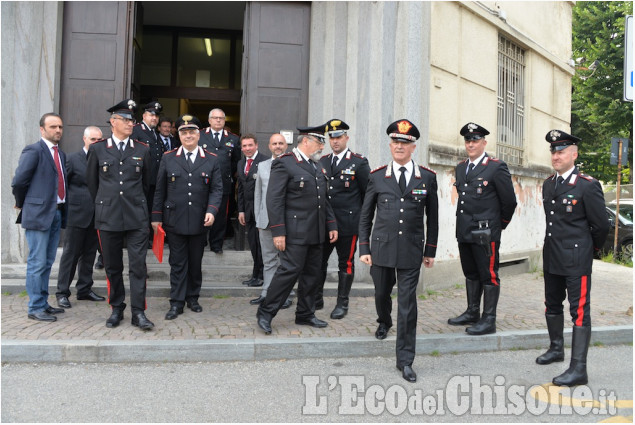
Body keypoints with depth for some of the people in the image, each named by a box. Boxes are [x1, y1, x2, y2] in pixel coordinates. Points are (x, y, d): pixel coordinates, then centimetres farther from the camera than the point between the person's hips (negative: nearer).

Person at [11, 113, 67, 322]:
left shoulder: (61, 154, 15)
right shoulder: (33, 151, -8)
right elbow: (18, 181, -12)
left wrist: (62, 208, 8)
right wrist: (23, 204, 0)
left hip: (57, 213, 8)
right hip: (38, 213, -7)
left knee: (47, 262, 14)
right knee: (37, 263, -2)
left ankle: (43, 303, 24)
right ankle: (35, 308, 5)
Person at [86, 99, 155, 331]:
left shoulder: (142, 150, 7)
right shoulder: (97, 149, 5)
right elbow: (91, 182, 14)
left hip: (136, 218, 0)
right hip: (108, 218, 0)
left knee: (138, 265, -3)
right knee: (112, 266, 8)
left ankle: (138, 312, 3)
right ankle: (116, 309, 21)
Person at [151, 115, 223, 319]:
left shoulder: (211, 160, 4)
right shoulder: (168, 158, 4)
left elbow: (217, 189, 2)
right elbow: (160, 190, 5)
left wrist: (211, 210, -14)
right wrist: (157, 217, 3)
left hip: (200, 222, 1)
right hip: (175, 221, -1)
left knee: (196, 262, 11)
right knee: (177, 263, 4)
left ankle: (193, 298, 26)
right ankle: (177, 303, 11)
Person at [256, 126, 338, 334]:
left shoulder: (317, 166, 17)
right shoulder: (284, 163, -8)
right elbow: (274, 200, -13)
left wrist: (331, 225, 14)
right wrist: (278, 231, -18)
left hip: (316, 232, 8)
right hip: (296, 231, -8)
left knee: (312, 274, 11)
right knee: (290, 270, -10)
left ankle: (305, 315, 24)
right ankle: (265, 313, 4)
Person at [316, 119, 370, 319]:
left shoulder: (359, 162, -3)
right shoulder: (322, 162, 10)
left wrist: (363, 219, -2)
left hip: (348, 223, -4)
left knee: (346, 264, 6)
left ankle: (342, 304, 18)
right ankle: (317, 299, 25)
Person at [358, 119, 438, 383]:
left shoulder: (427, 178, 2)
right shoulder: (377, 177, 2)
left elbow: (432, 217, 8)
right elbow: (365, 216, 6)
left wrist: (430, 251, 8)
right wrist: (364, 248, 1)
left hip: (411, 251, -1)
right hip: (382, 247, 1)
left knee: (408, 304, -2)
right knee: (382, 292, 18)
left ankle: (405, 360, 9)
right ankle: (384, 322, 53)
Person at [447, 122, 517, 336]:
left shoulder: (497, 168, -7)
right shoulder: (461, 168, 13)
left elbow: (509, 201, -3)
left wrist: (499, 224, 6)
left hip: (485, 233, -7)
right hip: (464, 231, 7)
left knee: (489, 275, 0)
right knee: (471, 274, 16)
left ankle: (489, 320, 7)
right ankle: (472, 312, 29)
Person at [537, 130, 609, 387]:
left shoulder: (588, 186, -12)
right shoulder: (548, 185, 10)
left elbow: (601, 225, -7)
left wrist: (592, 248, 6)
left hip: (576, 259, -8)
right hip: (552, 257, 8)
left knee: (579, 310, -5)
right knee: (552, 305, 20)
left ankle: (578, 368, -2)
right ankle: (557, 348, 39)